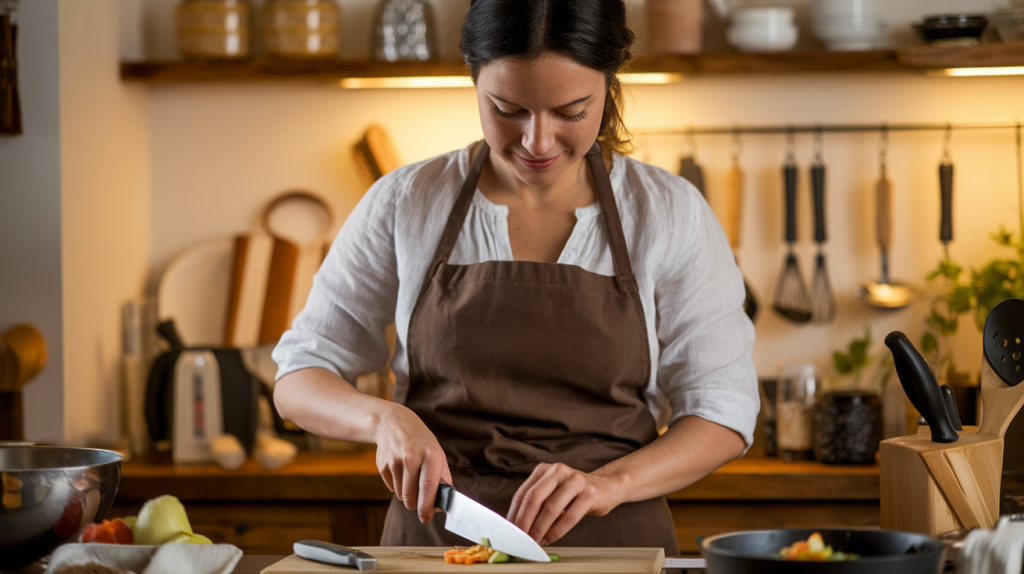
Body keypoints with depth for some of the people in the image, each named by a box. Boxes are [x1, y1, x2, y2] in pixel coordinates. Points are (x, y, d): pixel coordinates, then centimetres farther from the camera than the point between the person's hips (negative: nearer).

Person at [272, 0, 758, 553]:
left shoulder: (671, 214, 1)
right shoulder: (404, 204, 3)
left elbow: (723, 412, 2)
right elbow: (298, 381, 7)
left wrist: (612, 481, -16)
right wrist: (384, 418, -14)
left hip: (614, 547, 0)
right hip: (433, 540, 0)